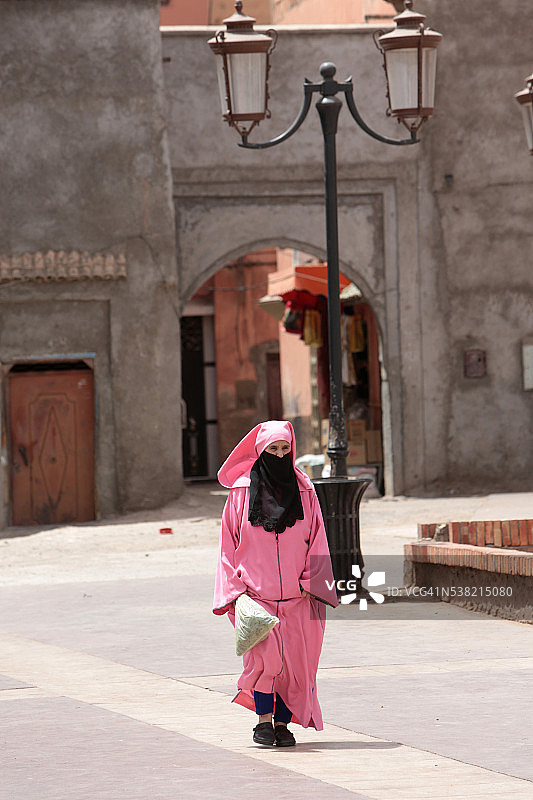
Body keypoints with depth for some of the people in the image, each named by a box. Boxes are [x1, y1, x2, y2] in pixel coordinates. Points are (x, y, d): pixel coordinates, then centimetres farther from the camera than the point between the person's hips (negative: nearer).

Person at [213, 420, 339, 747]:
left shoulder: (304, 491, 6)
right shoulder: (242, 491, 3)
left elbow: (317, 542, 8)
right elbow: (230, 544, 5)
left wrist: (312, 582, -3)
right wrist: (236, 588, -3)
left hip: (297, 596, 2)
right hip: (256, 593, -2)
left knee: (294, 661, 0)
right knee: (265, 655, -17)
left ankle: (283, 722, 13)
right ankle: (263, 718, -1)